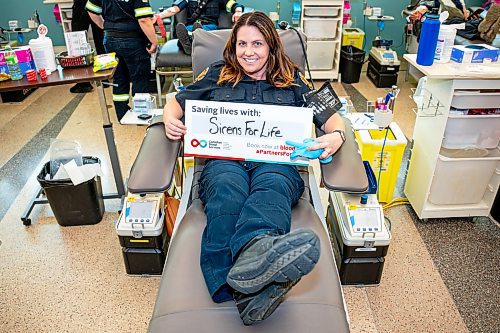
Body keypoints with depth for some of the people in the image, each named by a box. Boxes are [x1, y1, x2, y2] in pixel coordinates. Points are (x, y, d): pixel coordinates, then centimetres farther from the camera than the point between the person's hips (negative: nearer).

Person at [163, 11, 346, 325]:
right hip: (225, 160, 1)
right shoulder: (217, 75, 27)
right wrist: (170, 119, 2)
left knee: (271, 186, -39)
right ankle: (247, 290, -64)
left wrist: (336, 136, -6)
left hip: (276, 162, 0)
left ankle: (252, 251, -71)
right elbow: (176, 102, 27)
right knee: (227, 190, -38)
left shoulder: (292, 81, 24)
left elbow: (332, 117, 19)